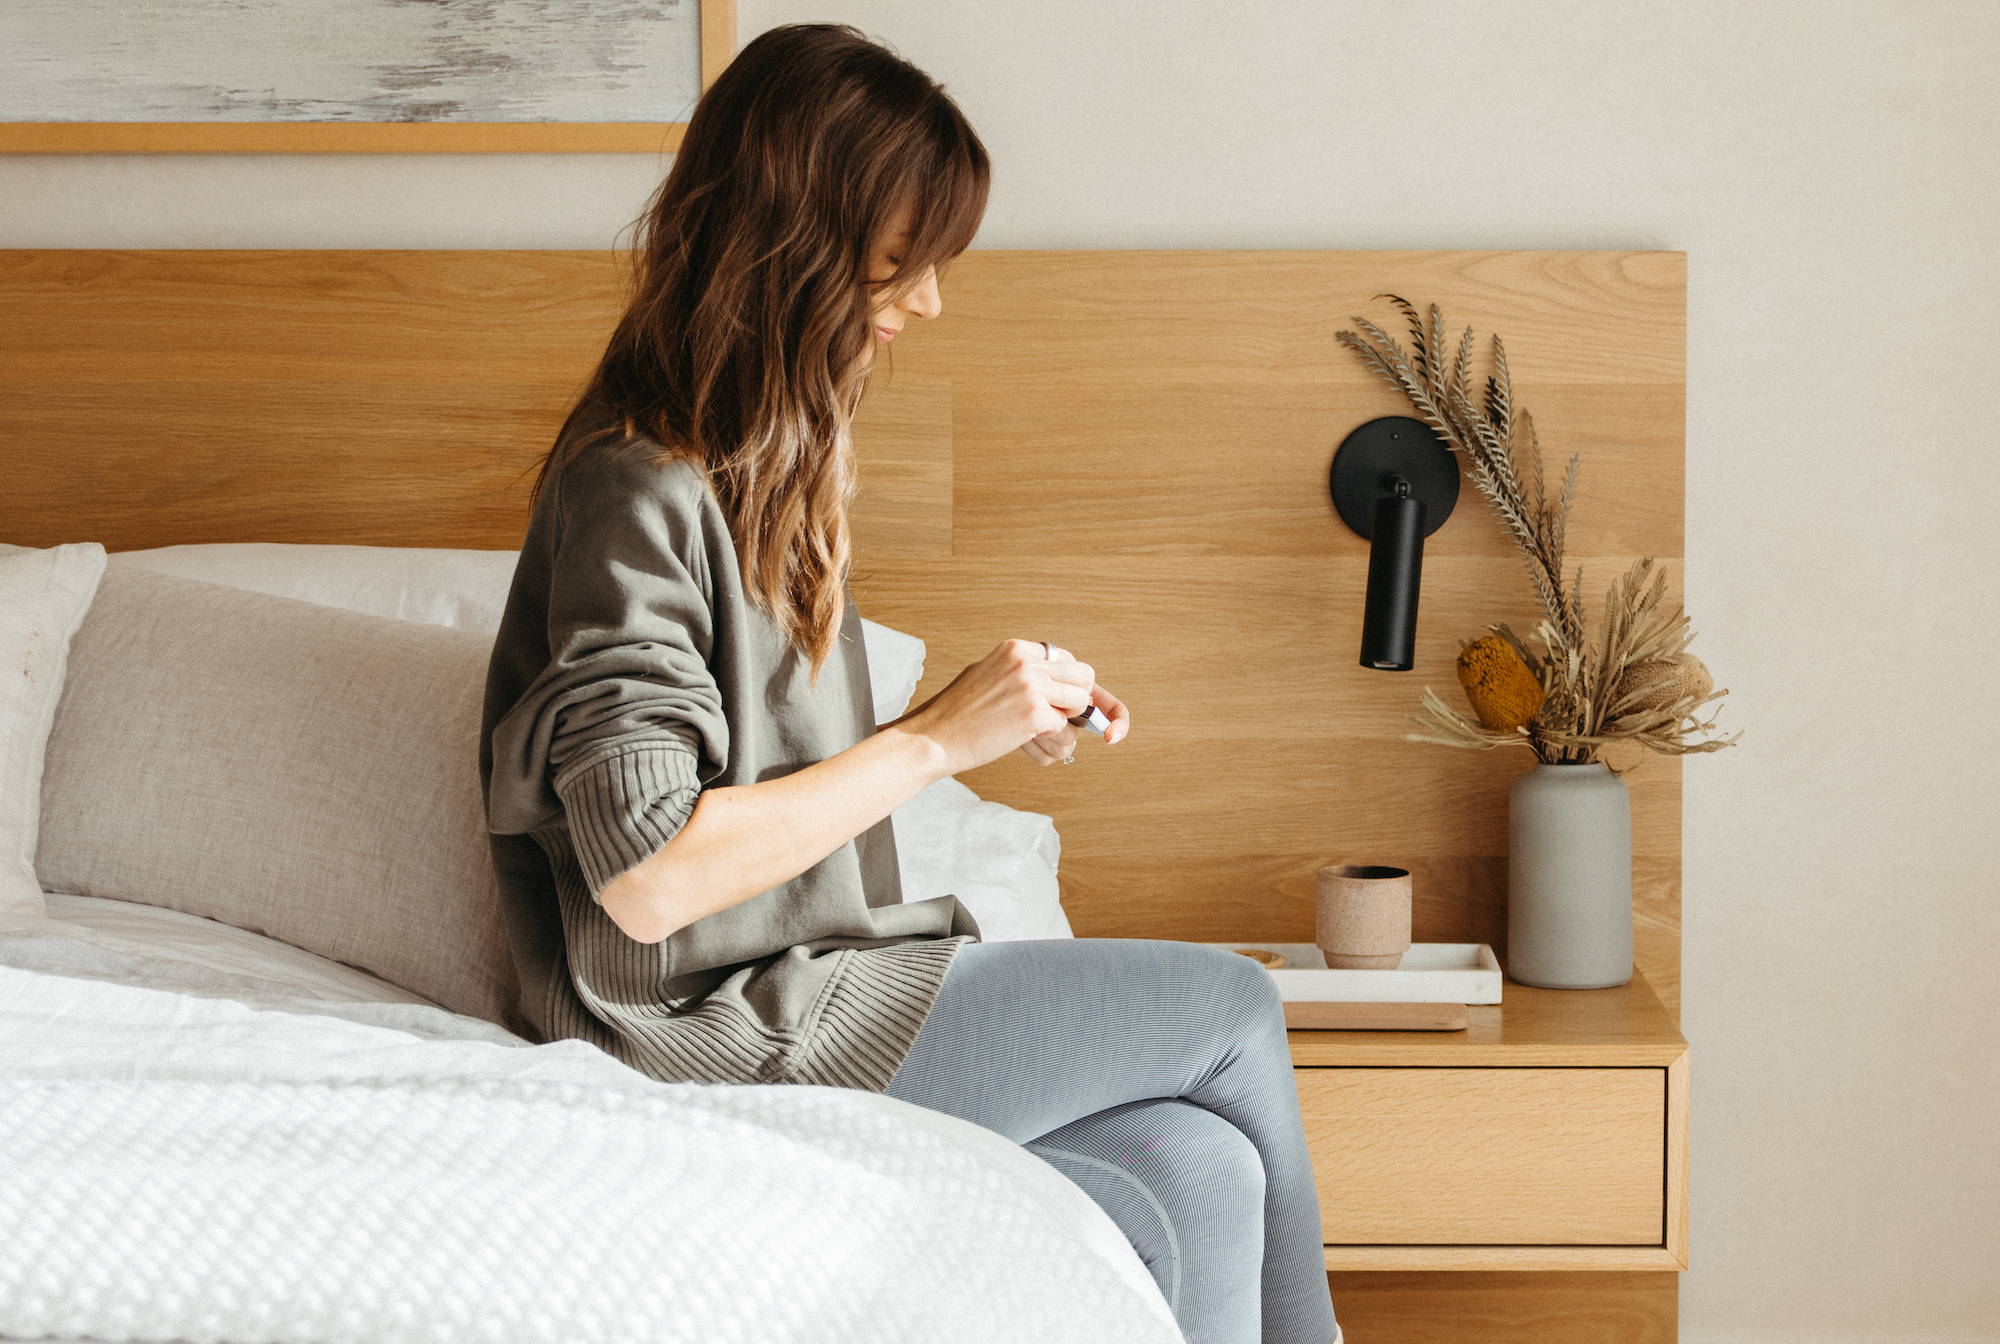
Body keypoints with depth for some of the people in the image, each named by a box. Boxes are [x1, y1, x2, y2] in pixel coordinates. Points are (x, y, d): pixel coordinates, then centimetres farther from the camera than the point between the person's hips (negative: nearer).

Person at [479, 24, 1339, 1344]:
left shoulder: (770, 468, 14)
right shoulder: (634, 492, -17)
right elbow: (648, 876, -24)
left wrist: (1000, 722, 5)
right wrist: (933, 740, -17)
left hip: (815, 1004, 9)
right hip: (721, 1041, -9)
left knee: (1202, 1178, -9)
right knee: (1231, 1005, -2)